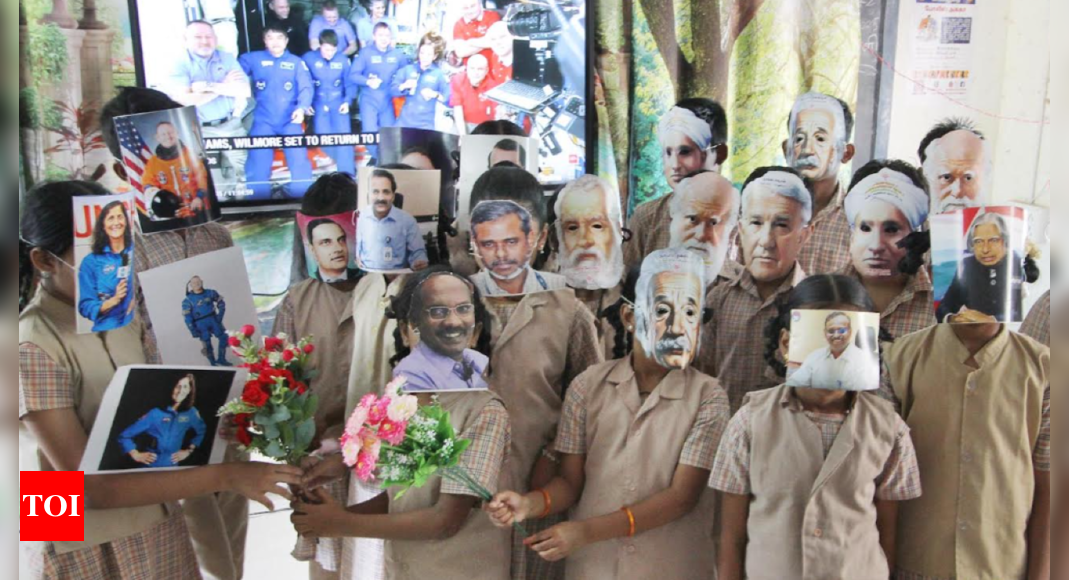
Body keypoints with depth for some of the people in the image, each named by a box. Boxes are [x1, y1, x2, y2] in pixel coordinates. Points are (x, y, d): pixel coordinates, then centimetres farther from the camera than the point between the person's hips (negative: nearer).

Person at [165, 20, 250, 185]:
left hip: (232, 126, 3)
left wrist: (210, 86, -16)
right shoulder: (180, 65, -4)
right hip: (201, 132, -2)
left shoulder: (227, 59, 5)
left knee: (244, 171, 11)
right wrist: (225, 86, -11)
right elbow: (186, 100, -18)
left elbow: (245, 91, -6)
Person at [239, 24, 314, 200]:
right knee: (258, 164, -3)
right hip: (263, 120, 0)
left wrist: (301, 108, -20)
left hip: (290, 120, 0)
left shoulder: (296, 62, 9)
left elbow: (306, 87, -2)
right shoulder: (253, 59, 10)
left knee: (299, 161, -7)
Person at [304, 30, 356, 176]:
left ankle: (347, 173, -1)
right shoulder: (309, 58, -9)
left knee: (344, 135, -7)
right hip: (319, 103, 1)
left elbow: (350, 82, 2)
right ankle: (346, 161, 20)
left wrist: (347, 101, -8)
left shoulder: (343, 59, -9)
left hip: (339, 102, -1)